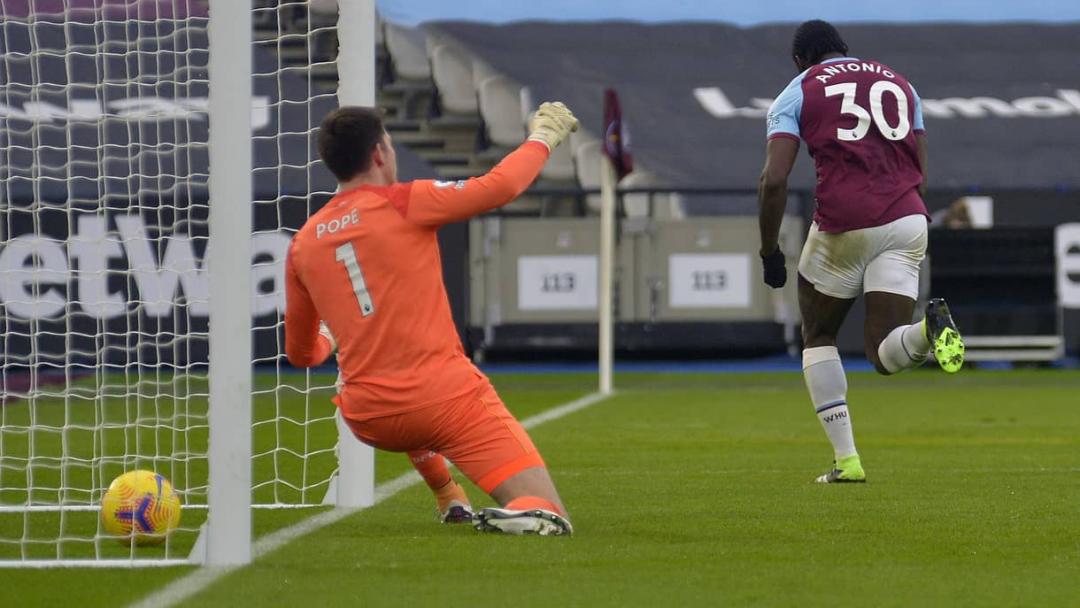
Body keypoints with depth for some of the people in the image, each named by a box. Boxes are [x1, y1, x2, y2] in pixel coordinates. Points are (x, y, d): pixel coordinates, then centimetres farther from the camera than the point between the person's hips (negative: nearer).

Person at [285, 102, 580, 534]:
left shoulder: (302, 244, 10)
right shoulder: (402, 204, -5)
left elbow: (301, 353, 21)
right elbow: (499, 187, -6)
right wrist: (542, 138, 14)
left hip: (368, 421, 6)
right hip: (445, 397, -6)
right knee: (548, 517, -7)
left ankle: (449, 500, 39)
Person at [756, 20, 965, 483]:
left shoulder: (797, 94, 9)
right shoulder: (898, 84, 22)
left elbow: (774, 180, -4)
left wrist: (769, 250, 5)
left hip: (842, 227, -3)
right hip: (906, 220, 3)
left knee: (818, 339, 19)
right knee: (886, 355, 5)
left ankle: (845, 459, 7)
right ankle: (929, 327, -30)